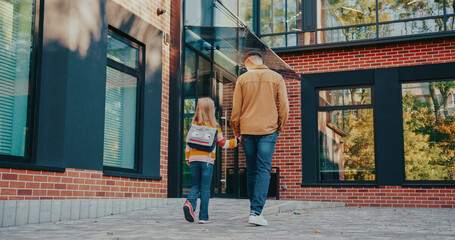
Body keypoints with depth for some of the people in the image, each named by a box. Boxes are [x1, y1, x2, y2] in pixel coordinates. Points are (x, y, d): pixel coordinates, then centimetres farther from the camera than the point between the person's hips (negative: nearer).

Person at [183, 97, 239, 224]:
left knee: (196, 185, 14)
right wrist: (236, 141, 14)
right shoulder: (215, 126, -2)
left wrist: (187, 159, 17)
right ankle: (203, 217, 5)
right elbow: (223, 143, 3)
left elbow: (188, 143, 7)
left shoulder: (193, 125, 6)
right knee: (205, 188, 3)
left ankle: (190, 203, -14)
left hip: (194, 159, 3)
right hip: (207, 160, -3)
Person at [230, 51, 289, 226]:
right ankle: (256, 212, -16)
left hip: (247, 130, 1)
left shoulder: (243, 79, 6)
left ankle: (254, 210, 16)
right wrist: (280, 127, 13)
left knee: (251, 171, 10)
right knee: (264, 171, -4)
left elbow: (236, 108, 4)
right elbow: (284, 106, 2)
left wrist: (236, 130, 14)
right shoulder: (277, 78, 7)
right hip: (268, 130, -1)